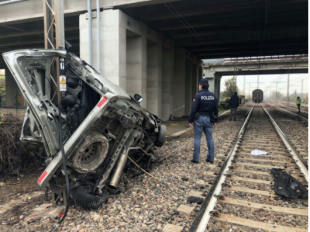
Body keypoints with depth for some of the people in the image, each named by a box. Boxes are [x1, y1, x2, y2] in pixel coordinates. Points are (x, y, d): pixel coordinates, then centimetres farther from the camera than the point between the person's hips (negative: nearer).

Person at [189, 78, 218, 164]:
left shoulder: (198, 95, -11)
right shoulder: (213, 96, 5)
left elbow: (193, 109, -13)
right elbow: (216, 109, 9)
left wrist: (191, 120, -6)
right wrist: (215, 120, 17)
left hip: (199, 119, -4)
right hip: (208, 119, 5)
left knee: (197, 138, 1)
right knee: (210, 138, 10)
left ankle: (196, 158, 5)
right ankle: (211, 158, 16)